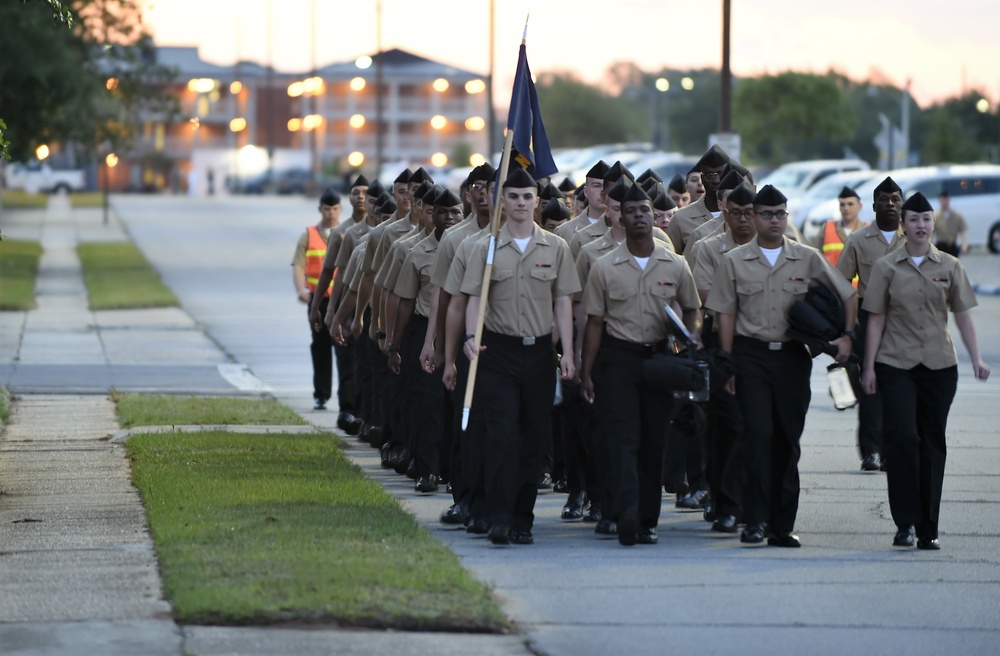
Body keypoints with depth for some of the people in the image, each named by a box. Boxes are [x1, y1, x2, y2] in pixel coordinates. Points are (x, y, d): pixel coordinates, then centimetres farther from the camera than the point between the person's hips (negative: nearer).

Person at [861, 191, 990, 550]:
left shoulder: (950, 267, 6)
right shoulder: (886, 267, 2)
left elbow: (963, 315, 5)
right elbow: (876, 319, 4)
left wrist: (976, 358, -4)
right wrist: (869, 366, 0)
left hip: (939, 364, 2)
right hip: (896, 365, -2)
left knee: (932, 441, 3)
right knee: (901, 436, -14)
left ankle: (928, 529, 9)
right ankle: (905, 522, -9)